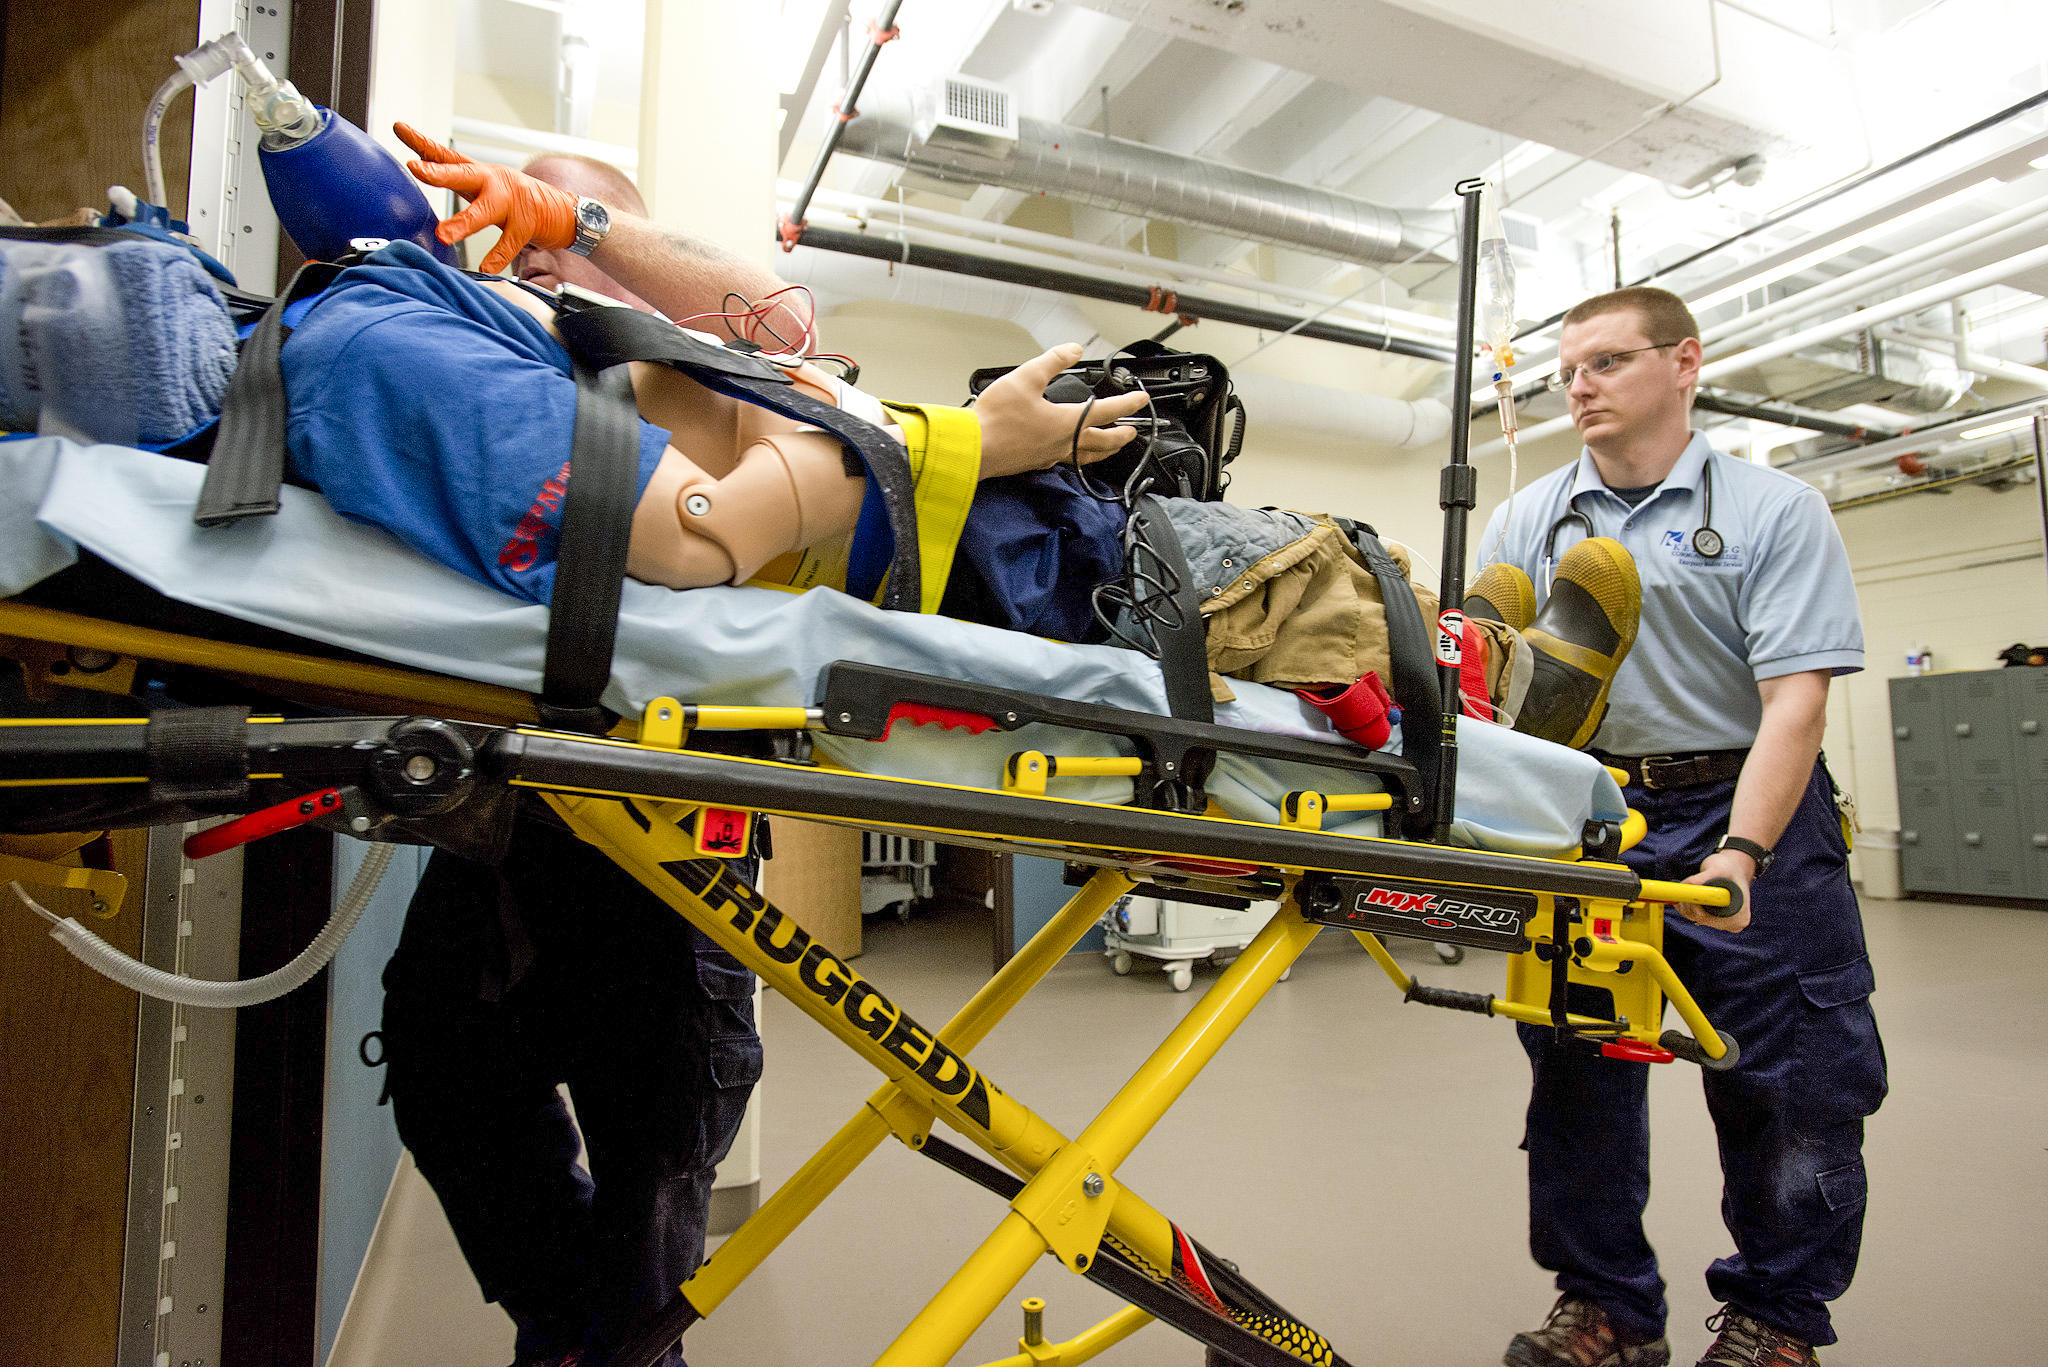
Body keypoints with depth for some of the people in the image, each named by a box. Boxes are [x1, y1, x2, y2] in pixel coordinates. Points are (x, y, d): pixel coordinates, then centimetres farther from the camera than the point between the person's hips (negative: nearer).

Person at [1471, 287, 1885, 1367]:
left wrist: (1738, 853, -24)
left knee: (1786, 1085, 5)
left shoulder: (1774, 510, -2)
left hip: (1745, 813, -2)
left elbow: (1795, 699, -12)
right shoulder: (1526, 521, 9)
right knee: (1577, 1075, 9)